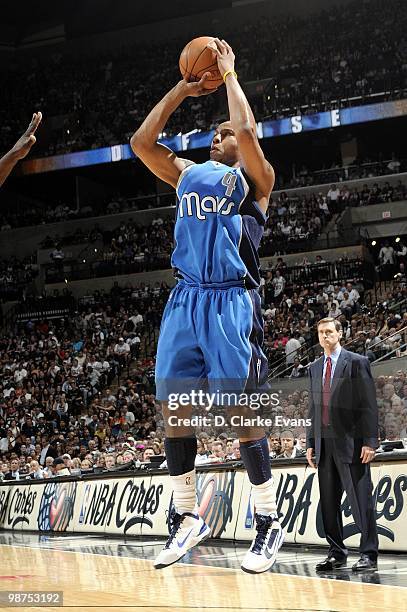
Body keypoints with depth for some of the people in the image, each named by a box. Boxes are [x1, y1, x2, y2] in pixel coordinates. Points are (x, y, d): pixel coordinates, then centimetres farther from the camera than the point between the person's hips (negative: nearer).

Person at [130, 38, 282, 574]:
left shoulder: (252, 179, 6)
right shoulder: (188, 175, 21)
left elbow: (247, 131, -12)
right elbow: (141, 142, 11)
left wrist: (229, 75, 1)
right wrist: (183, 89, 13)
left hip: (231, 302, -5)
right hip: (185, 301, 6)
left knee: (241, 412, -6)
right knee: (174, 409, 4)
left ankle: (269, 521, 5)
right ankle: (187, 517, 16)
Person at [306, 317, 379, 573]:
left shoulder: (357, 362, -2)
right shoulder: (315, 368, 16)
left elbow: (369, 405, -6)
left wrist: (370, 441, -12)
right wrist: (311, 443, 13)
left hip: (351, 442, -6)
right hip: (325, 444, 6)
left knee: (361, 501, -4)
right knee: (329, 502, 8)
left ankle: (369, 555, 0)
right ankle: (337, 554, 16)